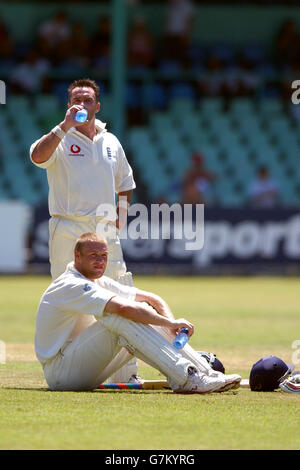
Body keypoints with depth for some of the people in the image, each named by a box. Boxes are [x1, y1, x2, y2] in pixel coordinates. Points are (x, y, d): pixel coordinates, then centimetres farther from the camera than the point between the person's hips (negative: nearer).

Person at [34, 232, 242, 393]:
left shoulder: (100, 282, 13)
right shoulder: (71, 285, -18)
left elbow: (151, 298, 7)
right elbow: (123, 307, -31)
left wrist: (171, 324, -13)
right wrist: (169, 323, -28)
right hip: (60, 373, -9)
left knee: (144, 312, -2)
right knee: (119, 316, -27)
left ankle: (205, 373, -14)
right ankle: (186, 379, -36)